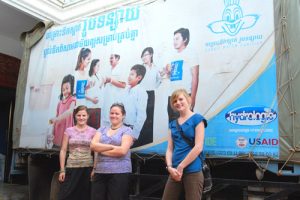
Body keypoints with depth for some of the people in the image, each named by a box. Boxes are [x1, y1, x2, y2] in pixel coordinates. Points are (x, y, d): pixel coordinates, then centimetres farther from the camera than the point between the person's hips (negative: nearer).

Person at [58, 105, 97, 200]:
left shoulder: (93, 131, 1)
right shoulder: (69, 131, 4)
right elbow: (63, 150, 4)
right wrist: (62, 170, -1)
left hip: (87, 168, 0)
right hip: (71, 167, 1)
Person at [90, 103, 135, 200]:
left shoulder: (127, 130, 0)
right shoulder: (102, 129, 14)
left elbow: (122, 151, -15)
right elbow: (93, 145, -2)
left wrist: (101, 150, -6)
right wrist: (112, 146, -12)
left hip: (119, 172, -4)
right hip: (100, 171, 4)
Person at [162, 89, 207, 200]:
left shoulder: (197, 119, -2)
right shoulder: (173, 124, 14)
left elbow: (198, 148, -11)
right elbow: (169, 149, 10)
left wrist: (181, 167, -11)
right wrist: (169, 167, -7)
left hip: (193, 171, -5)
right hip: (175, 171, 5)